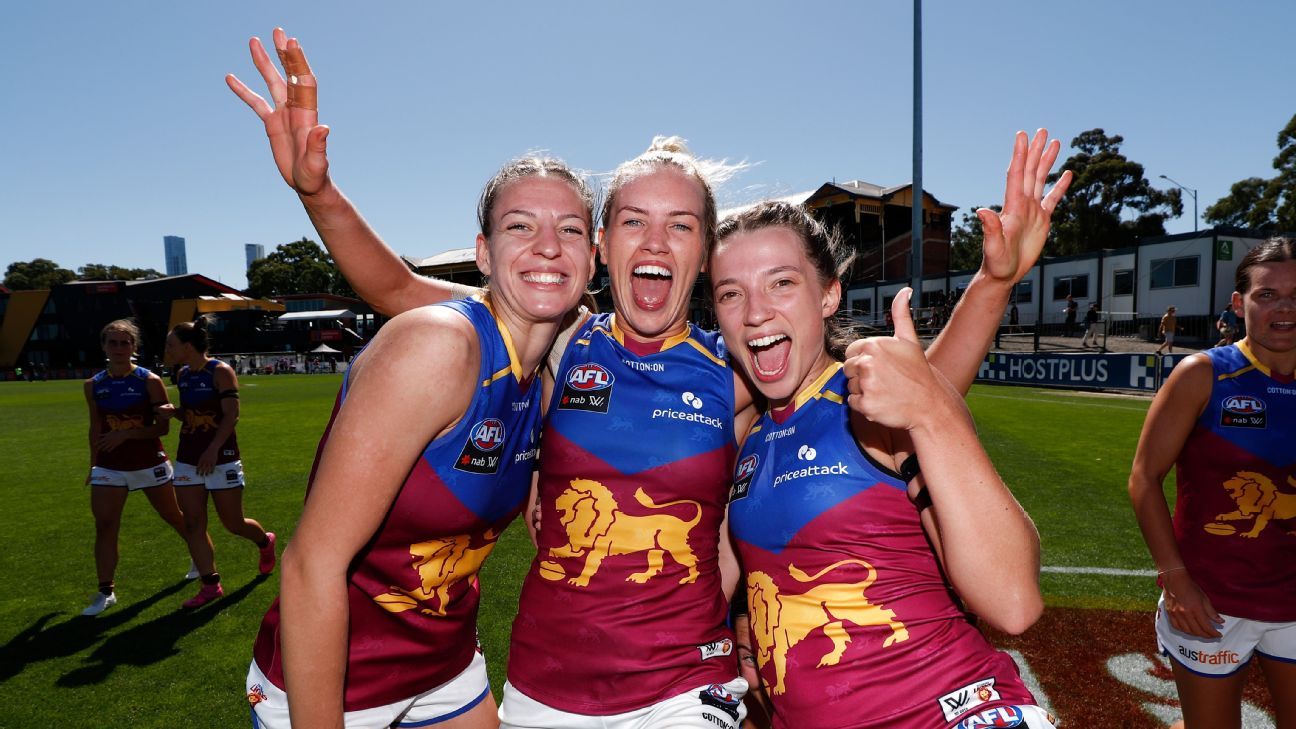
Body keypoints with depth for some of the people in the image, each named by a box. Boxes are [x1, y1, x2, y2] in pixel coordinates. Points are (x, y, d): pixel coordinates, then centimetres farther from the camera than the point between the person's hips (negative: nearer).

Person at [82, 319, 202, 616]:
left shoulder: (149, 381, -10)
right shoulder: (93, 385, 2)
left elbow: (163, 427, -11)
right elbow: (96, 428, 11)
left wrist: (126, 434, -24)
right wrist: (93, 465, 14)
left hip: (150, 464, -3)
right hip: (109, 467, 3)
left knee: (174, 517, 12)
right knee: (104, 527, -4)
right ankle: (106, 592, 8)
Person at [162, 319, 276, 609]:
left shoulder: (221, 372, -12)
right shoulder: (182, 375, 8)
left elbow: (231, 415, -18)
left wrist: (213, 450, -25)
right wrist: (172, 411, -3)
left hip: (220, 458, -7)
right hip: (187, 459, 7)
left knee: (233, 524, 3)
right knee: (193, 524, 2)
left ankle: (265, 542, 33)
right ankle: (210, 585, 11)